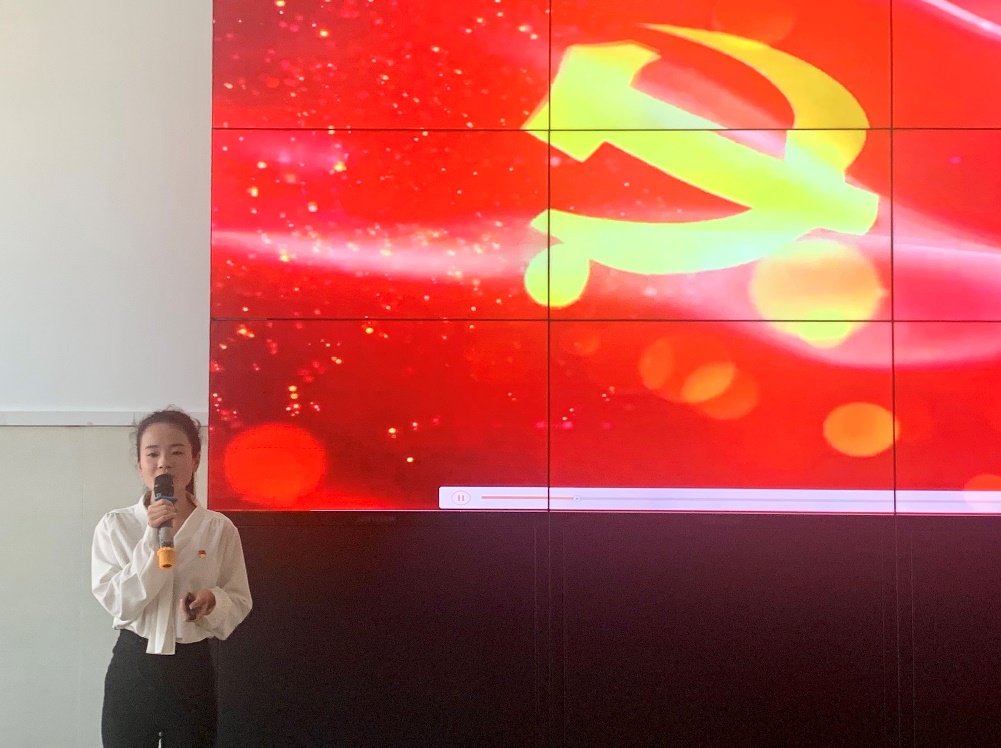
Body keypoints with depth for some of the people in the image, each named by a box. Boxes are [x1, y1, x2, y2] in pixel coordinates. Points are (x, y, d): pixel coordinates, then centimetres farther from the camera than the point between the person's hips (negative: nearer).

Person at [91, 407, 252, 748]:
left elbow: (240, 602, 3)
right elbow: (119, 604, -11)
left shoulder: (220, 528, -2)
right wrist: (152, 538, -19)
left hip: (193, 669, 0)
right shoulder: (114, 525, -3)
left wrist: (212, 601, -19)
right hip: (132, 668, 0)